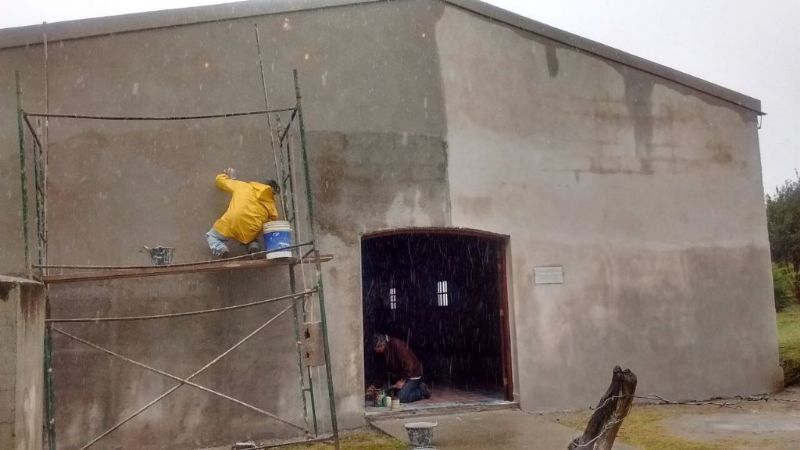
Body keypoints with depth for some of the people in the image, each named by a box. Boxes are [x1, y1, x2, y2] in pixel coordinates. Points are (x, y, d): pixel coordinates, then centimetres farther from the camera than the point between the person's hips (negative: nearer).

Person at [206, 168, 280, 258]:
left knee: (211, 236, 26)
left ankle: (220, 248, -6)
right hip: (249, 233, 1)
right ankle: (253, 245, 4)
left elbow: (220, 180, 27)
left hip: (230, 224, -1)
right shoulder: (270, 203, 15)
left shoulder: (243, 186, 17)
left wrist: (231, 178, 49)